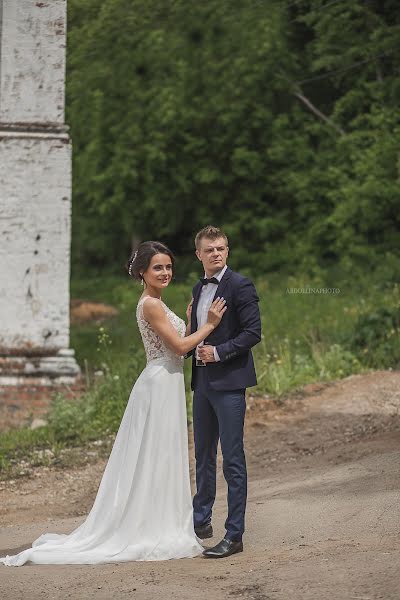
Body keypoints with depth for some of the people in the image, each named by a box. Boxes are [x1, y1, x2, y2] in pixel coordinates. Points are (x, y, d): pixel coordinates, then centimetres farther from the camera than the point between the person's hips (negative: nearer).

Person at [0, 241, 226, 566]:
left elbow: (177, 343, 17)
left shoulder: (156, 303, 15)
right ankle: (157, 533, 1)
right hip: (161, 384, -10)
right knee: (158, 459, -4)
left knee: (153, 460, 12)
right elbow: (179, 346, -16)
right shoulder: (151, 305, -15)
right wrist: (210, 324, -8)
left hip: (163, 384, 10)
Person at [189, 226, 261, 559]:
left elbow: (253, 332, -14)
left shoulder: (240, 286, -8)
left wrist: (218, 352, -18)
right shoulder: (199, 288, 16)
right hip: (203, 381, 8)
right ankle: (201, 521, 30)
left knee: (233, 459, -6)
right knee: (203, 456, 17)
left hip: (229, 381, -8)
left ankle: (234, 535, -4)